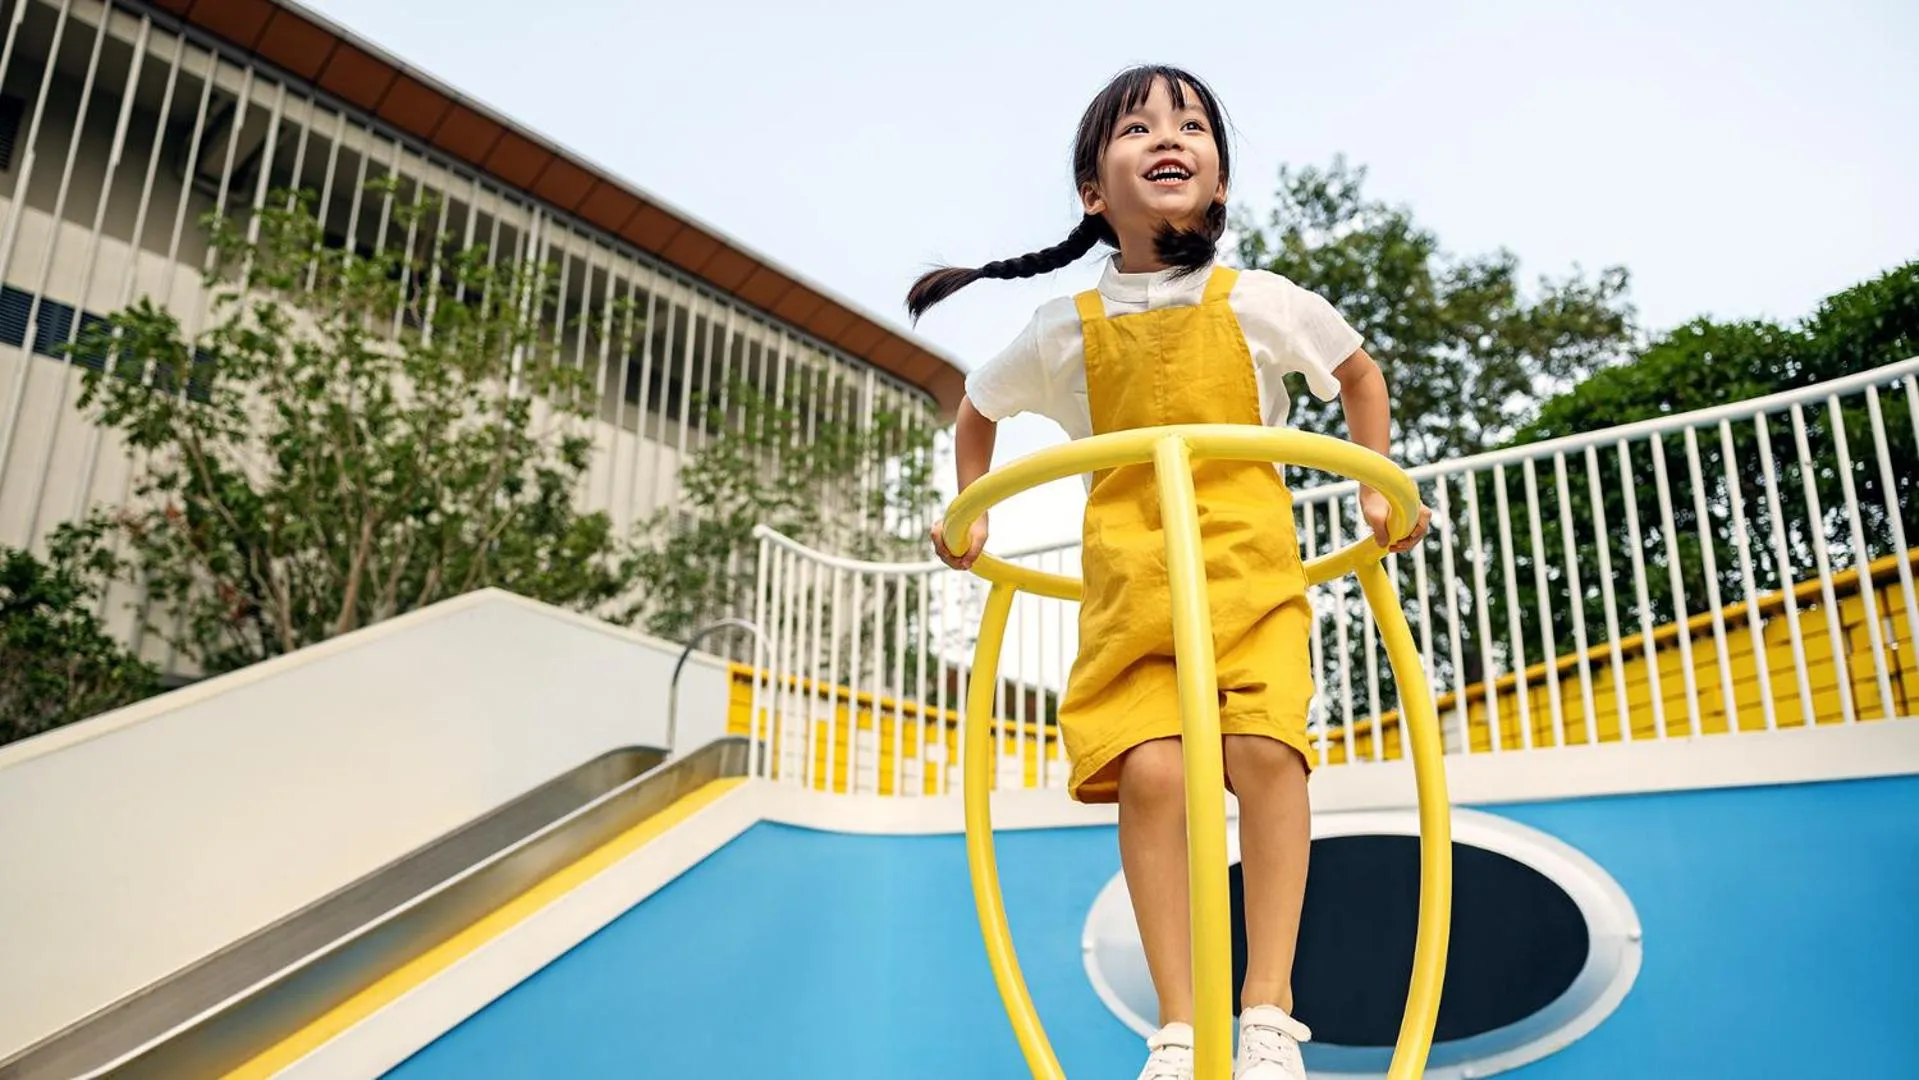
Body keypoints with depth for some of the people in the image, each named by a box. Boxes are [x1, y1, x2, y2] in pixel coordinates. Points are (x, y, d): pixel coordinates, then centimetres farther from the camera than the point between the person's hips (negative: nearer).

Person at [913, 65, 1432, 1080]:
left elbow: (1360, 375, 23)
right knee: (1151, 772, -18)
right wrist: (970, 516, 19)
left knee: (1265, 749, -22)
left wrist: (1379, 492, 20)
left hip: (1250, 568, 0)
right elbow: (978, 408, 25)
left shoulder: (1261, 302, 4)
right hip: (1126, 585, 1)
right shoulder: (1063, 330, 6)